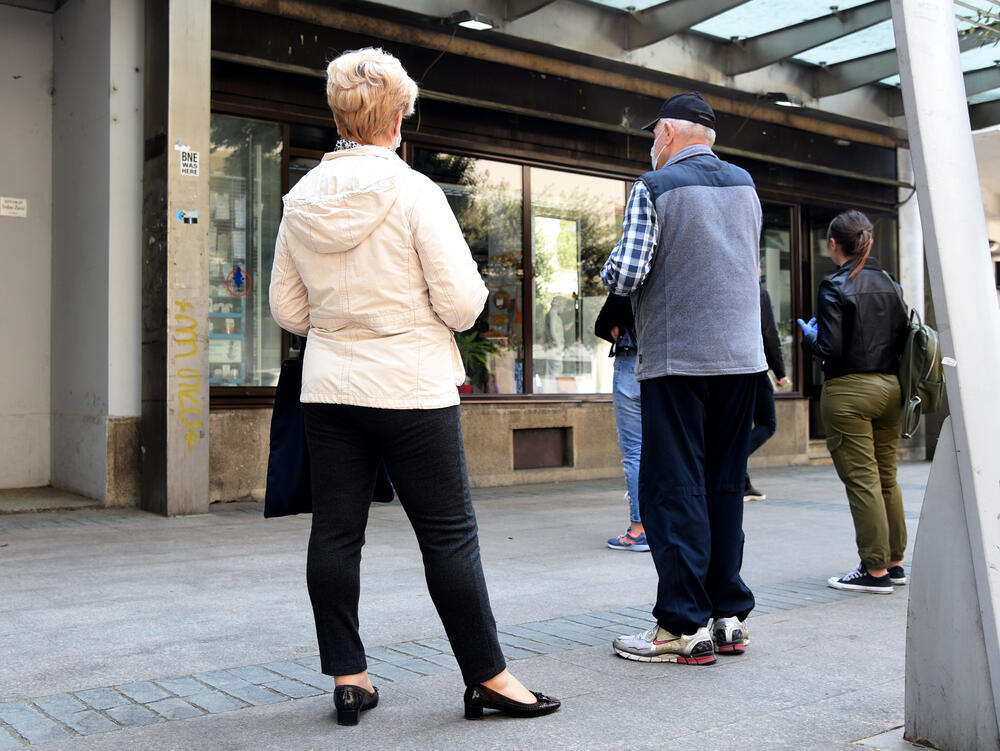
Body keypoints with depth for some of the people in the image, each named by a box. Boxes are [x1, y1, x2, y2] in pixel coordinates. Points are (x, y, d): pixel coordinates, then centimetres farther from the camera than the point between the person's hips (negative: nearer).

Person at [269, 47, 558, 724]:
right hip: (411, 389, -5)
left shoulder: (302, 200, 4)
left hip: (329, 388, 5)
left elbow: (287, 309, 9)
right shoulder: (416, 193, -11)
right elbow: (463, 304, -14)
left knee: (335, 534, 9)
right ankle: (488, 677, 12)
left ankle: (347, 676, 18)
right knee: (450, 535, 3)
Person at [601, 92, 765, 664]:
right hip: (742, 354, 6)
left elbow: (625, 276, -14)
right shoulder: (745, 184, 13)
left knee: (673, 488, -2)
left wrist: (609, 270, 7)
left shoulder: (655, 187, -7)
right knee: (725, 486, 11)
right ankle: (729, 616, 16)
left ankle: (684, 626, 0)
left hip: (677, 355, -6)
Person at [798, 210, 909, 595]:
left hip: (849, 392, -7)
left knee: (862, 480, -3)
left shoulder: (835, 286, -11)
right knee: (887, 478, 15)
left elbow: (830, 350, -16)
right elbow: (903, 341, 8)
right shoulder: (890, 285, 8)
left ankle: (875, 570, 1)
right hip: (890, 388, 7)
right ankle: (894, 562, 23)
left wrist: (809, 335, 4)